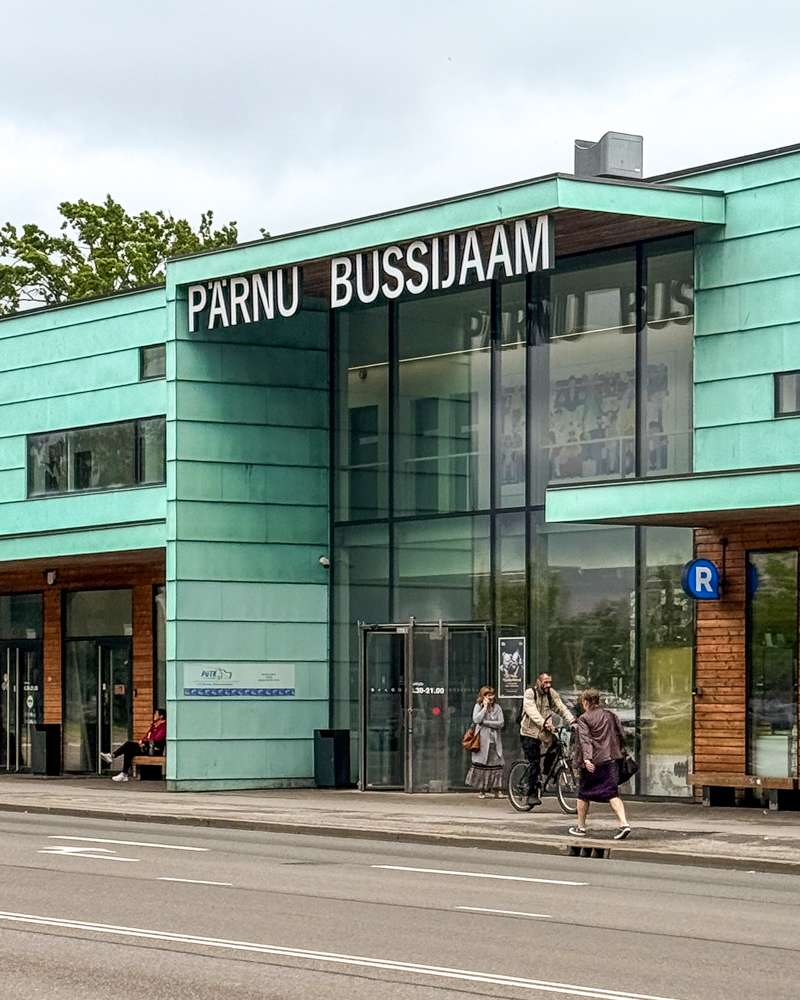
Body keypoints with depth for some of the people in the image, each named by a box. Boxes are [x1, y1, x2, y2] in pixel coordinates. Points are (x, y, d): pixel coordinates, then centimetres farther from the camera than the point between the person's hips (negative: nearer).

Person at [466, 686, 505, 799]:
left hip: (494, 741, 2)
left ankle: (497, 790, -2)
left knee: (496, 764, -4)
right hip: (482, 740, -2)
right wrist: (485, 707, -9)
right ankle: (482, 791, 6)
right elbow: (476, 720, -13)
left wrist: (485, 722, -8)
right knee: (481, 764, -3)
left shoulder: (497, 708, 9)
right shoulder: (478, 706, 4)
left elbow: (501, 723, -2)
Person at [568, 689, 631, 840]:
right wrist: (617, 751, 26)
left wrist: (587, 759, -27)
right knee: (612, 793, -1)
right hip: (610, 759, 4)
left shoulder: (584, 719, -5)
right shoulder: (611, 715, 9)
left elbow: (585, 740, -17)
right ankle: (624, 823, -20)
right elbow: (621, 736, 12)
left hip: (592, 763, -4)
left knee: (584, 794, 13)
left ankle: (581, 827, 23)